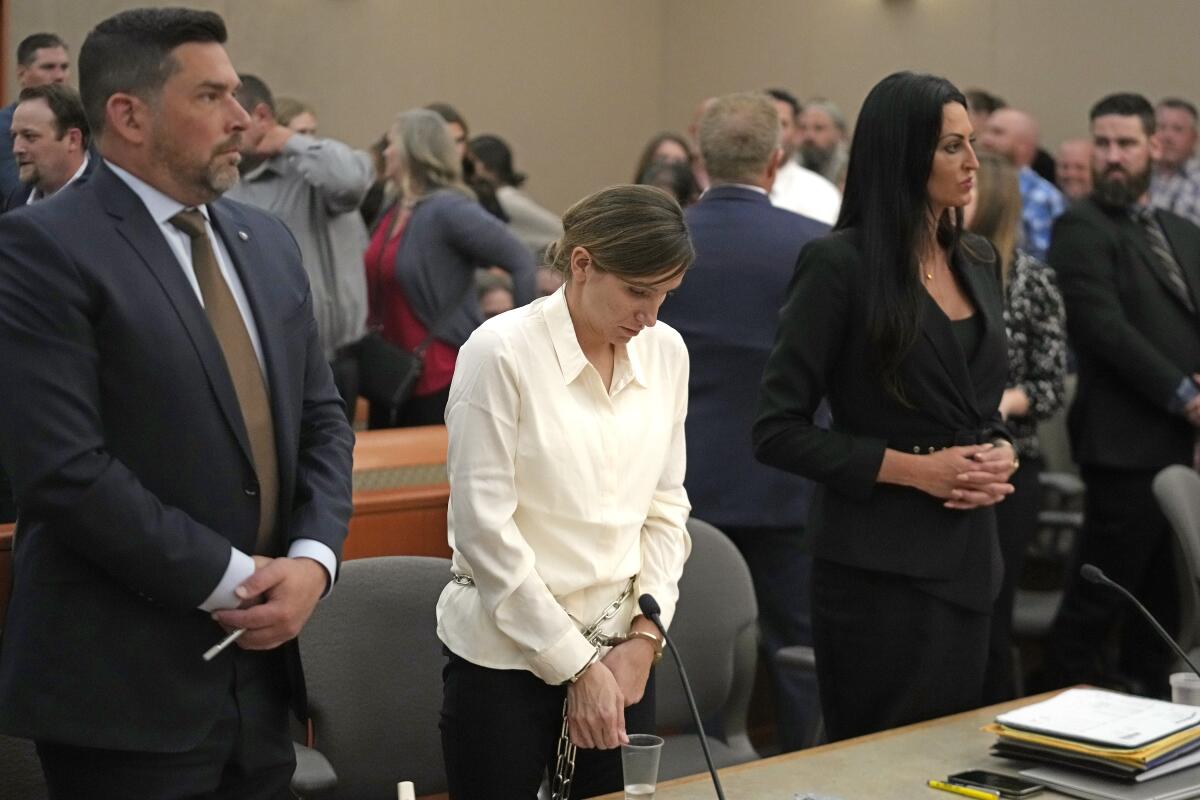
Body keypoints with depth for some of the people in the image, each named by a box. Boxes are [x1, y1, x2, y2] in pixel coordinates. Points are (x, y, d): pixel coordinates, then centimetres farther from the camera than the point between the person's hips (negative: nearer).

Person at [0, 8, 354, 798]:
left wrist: (313, 559, -5)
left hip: (260, 662, 6)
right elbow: (64, 468, -18)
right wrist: (231, 580, -14)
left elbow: (322, 421, 12)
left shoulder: (268, 241, 12)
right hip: (122, 686, -6)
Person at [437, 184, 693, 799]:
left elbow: (665, 507, 7)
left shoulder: (666, 352, 2)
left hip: (623, 654, 5)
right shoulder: (501, 352, -13)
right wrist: (575, 666, -13)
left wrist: (646, 634, -4)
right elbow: (484, 527, -15)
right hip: (509, 654, -4)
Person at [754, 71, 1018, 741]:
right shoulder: (839, 265, -10)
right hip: (882, 563, -7)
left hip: (970, 557, 7)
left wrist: (1001, 454, 0)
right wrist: (913, 467, -16)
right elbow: (778, 431, -11)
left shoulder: (979, 262, 11)